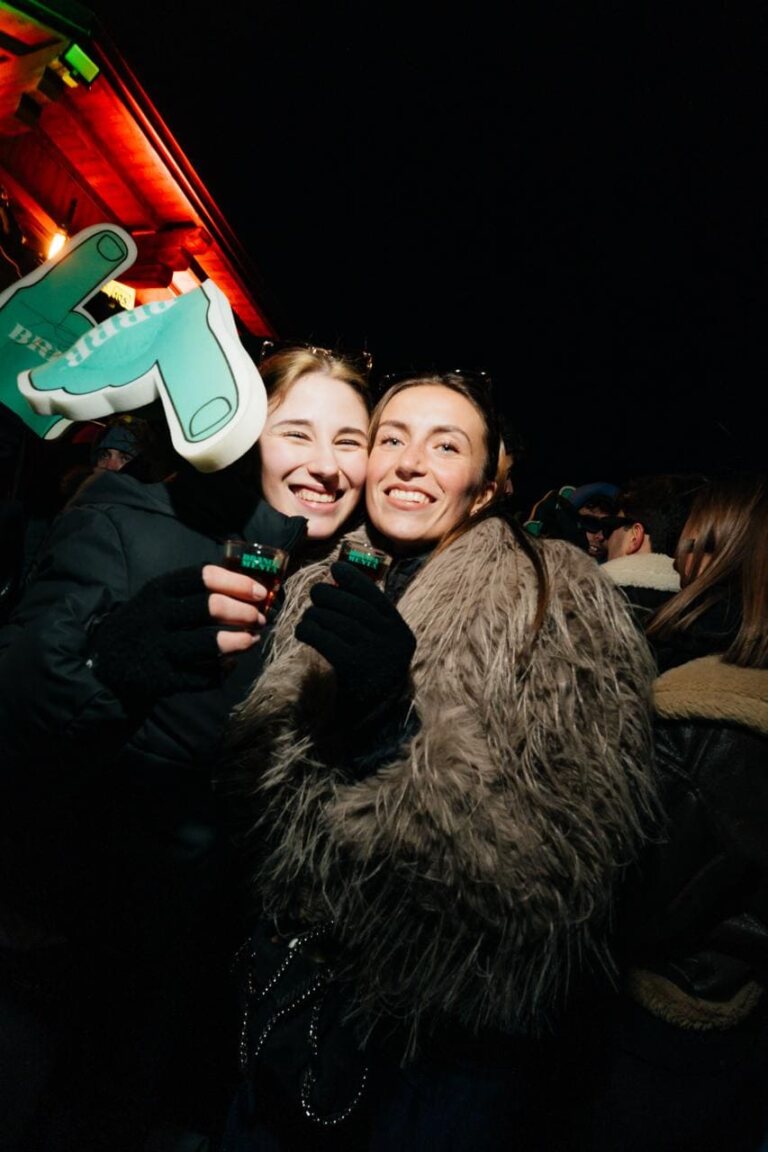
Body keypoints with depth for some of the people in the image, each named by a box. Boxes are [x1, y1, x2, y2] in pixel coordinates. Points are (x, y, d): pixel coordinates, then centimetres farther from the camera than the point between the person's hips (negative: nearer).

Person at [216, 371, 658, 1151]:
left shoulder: (558, 605, -14)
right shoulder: (321, 589, -1)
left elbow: (571, 866, -21)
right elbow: (250, 786, 0)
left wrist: (398, 728, -33)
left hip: (451, 1037, -3)